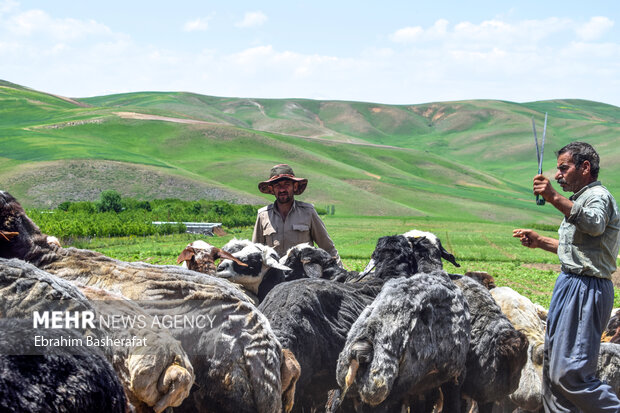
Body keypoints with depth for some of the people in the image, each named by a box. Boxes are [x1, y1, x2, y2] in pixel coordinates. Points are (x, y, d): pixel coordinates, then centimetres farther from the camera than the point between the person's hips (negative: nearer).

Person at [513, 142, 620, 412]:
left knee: (569, 372, -14)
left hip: (586, 290, -11)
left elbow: (595, 225, -38)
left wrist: (555, 198, -46)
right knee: (554, 364, 16)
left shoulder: (598, 196, -13)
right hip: (572, 284, 11)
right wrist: (539, 242, 21)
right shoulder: (581, 199, 20)